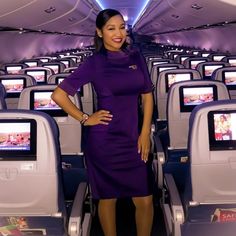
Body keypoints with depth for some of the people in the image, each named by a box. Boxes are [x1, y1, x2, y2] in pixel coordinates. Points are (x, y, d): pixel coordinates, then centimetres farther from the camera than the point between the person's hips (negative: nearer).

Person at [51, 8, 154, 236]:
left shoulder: (136, 57, 6)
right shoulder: (93, 63, -5)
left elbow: (147, 96, 9)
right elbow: (58, 95, -5)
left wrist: (145, 133, 2)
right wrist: (85, 119, -5)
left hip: (133, 139, 3)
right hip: (103, 141, -3)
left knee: (145, 200, 5)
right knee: (108, 198, 11)